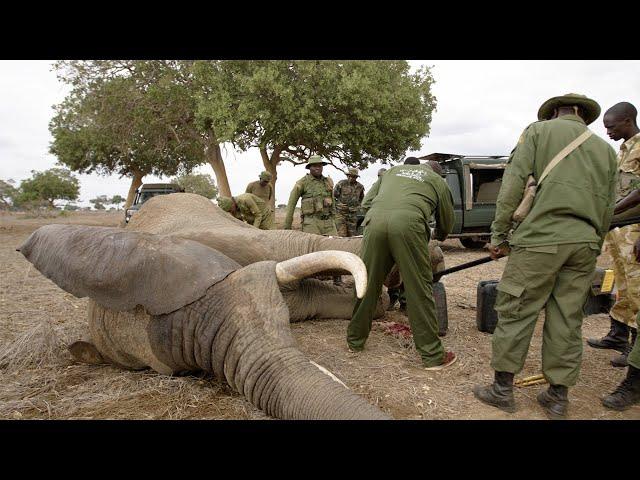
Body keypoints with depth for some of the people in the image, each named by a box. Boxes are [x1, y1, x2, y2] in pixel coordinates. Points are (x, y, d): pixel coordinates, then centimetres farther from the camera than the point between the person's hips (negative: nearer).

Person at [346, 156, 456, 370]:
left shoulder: (391, 171, 35)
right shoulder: (436, 179, 28)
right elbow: (447, 220, 32)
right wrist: (438, 236, 54)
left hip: (375, 219, 3)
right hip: (407, 223, -3)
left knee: (367, 285, 12)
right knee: (419, 290, 2)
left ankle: (354, 340, 26)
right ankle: (432, 355, 9)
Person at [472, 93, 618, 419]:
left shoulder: (539, 130, 8)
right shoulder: (606, 149, 21)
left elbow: (513, 184, -5)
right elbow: (607, 209, 18)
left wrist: (498, 234, -3)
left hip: (541, 238, -5)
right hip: (585, 243, 5)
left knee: (515, 313, 2)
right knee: (567, 320, 10)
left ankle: (502, 390, 9)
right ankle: (558, 397, 18)